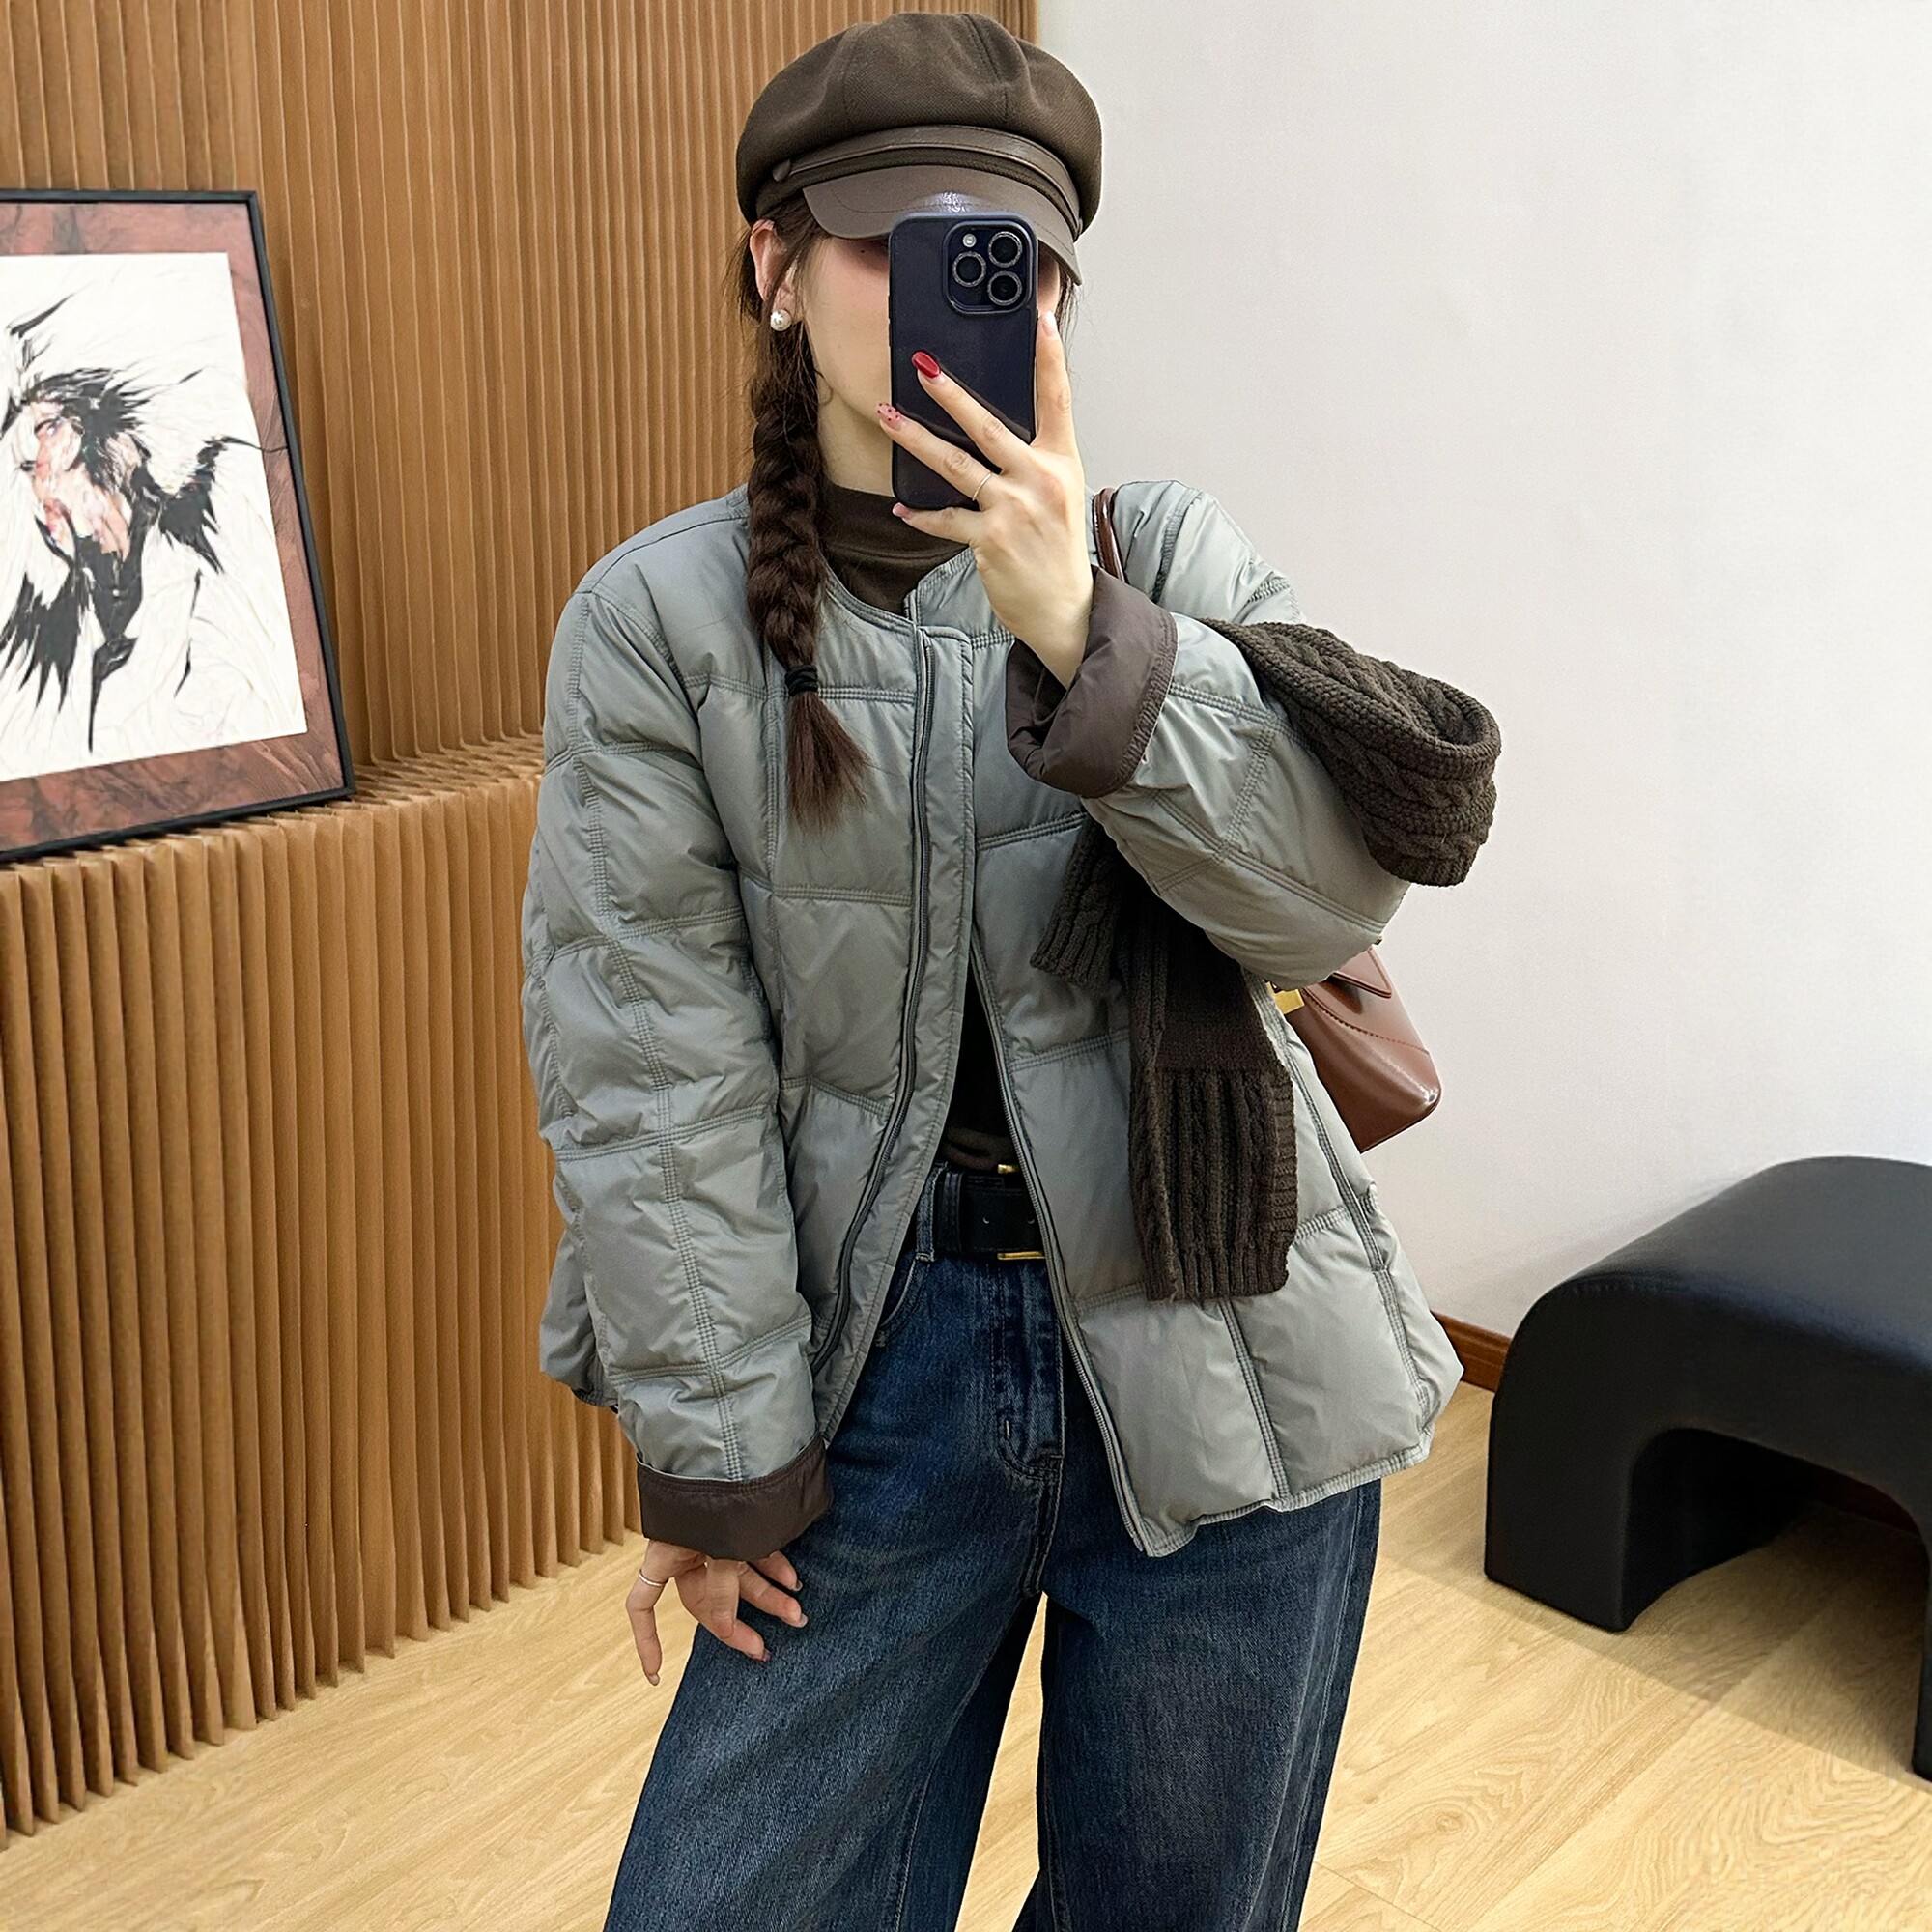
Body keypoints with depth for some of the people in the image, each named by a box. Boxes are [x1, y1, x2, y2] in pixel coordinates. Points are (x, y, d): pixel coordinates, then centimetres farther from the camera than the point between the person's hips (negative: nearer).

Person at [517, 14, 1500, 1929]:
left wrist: (1081, 634, -25)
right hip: (890, 1356, 0)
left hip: (1219, 1359, 1)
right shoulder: (658, 620, -4)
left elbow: (1336, 890, -13)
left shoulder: (1169, 554, -1)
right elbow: (652, 1069, -7)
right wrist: (717, 1462, -6)